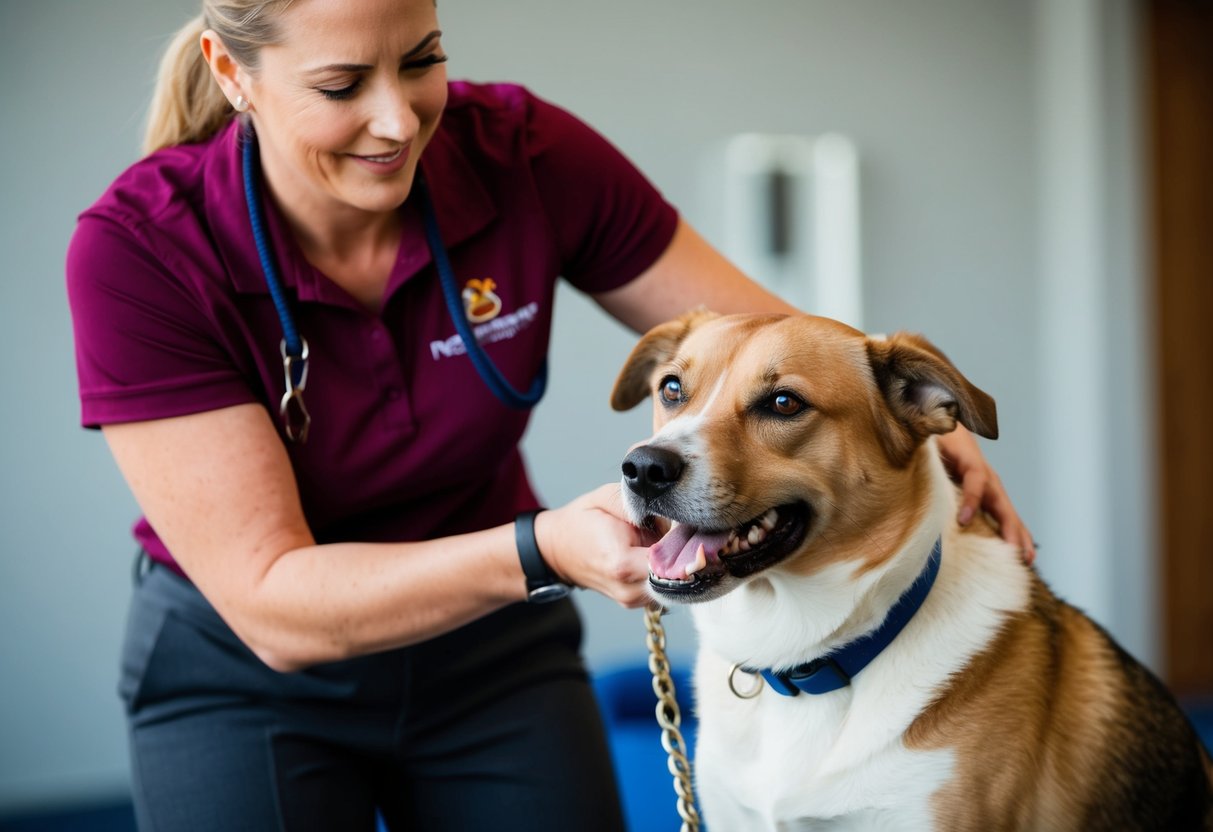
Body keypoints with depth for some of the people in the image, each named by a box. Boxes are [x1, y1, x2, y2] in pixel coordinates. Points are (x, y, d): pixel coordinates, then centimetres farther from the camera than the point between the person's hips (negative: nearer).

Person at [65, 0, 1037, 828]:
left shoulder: (523, 155, -18)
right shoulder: (138, 248, -25)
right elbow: (271, 601, -27)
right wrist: (544, 551, -41)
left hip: (493, 653, 3)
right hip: (244, 675, -2)